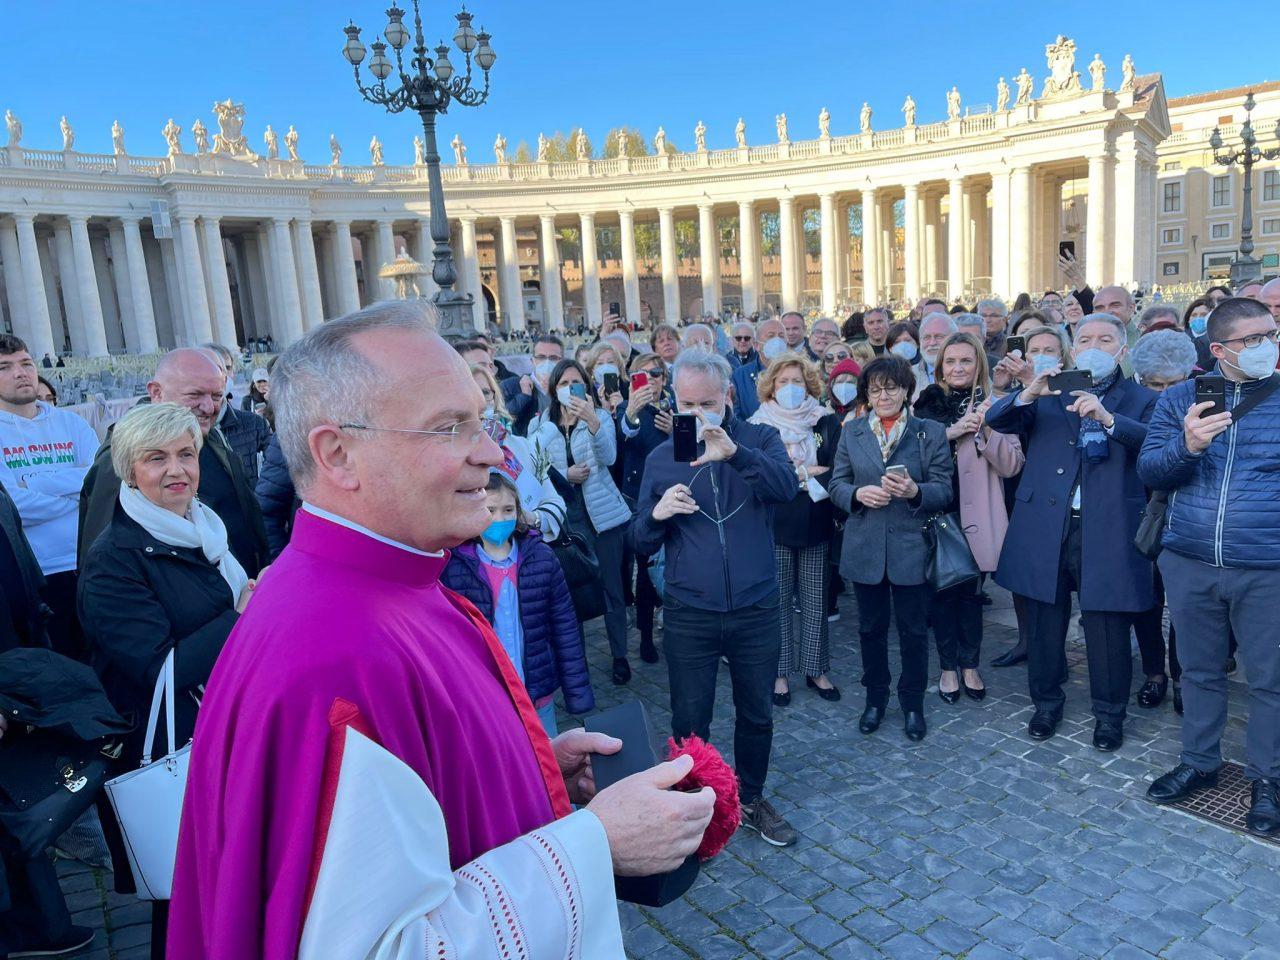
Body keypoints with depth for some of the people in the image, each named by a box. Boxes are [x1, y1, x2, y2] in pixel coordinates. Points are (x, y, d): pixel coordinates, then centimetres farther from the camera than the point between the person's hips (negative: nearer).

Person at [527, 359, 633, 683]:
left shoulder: (601, 417, -1)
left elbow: (609, 457, -18)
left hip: (603, 514, -1)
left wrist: (591, 420, -33)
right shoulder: (539, 424, 4)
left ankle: (620, 655, 17)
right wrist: (564, 474, -15)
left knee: (611, 586, 4)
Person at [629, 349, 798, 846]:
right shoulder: (661, 459, 2)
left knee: (756, 713, 17)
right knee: (689, 722, 10)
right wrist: (657, 514, -21)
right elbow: (640, 543, 1)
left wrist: (734, 453, -40)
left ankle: (751, 800, 39)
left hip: (756, 609, 0)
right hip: (688, 615, 0)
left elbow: (786, 486, -23)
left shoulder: (760, 440, -2)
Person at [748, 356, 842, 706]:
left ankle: (816, 668, 23)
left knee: (815, 600, 8)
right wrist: (810, 472, -11)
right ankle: (781, 672, 19)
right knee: (778, 600, 6)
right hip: (774, 526, -1)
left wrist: (793, 472, -8)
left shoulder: (827, 422, 4)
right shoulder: (758, 425, 0)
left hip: (816, 524, 2)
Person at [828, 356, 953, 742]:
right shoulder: (851, 431, 6)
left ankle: (912, 702, 26)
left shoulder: (931, 432, 0)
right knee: (871, 627, 14)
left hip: (911, 547, -2)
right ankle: (875, 696, 31)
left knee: (914, 630, 8)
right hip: (865, 547, 2)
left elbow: (943, 490, -4)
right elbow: (836, 484, 4)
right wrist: (859, 493, -17)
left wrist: (915, 491, -25)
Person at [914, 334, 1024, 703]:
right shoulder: (925, 404, 2)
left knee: (971, 592, 9)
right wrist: (950, 432, -16)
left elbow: (1012, 465, -4)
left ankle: (970, 665, 26)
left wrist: (987, 431, -18)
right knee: (942, 592, 8)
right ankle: (948, 667, 23)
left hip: (976, 517, 0)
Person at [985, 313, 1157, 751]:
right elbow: (996, 420, -2)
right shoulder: (1048, 393, 11)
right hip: (1045, 529, 2)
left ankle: (1109, 713, 26)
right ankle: (1046, 702, 30)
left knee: (1108, 630, 6)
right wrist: (1028, 394, -21)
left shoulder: (1141, 399, 6)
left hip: (1107, 533, -2)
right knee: (1044, 625, 11)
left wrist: (1108, 418, -28)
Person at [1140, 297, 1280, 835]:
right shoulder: (1180, 399, 5)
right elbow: (1148, 472, -2)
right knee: (1199, 670, 15)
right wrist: (1186, 446, -20)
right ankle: (1199, 763, 33)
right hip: (1190, 564, 2)